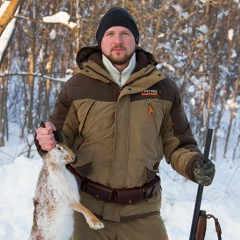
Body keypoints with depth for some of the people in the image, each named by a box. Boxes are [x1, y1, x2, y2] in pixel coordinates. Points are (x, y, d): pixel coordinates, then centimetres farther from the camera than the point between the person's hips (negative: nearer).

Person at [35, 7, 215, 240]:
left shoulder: (163, 88, 4)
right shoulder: (76, 87, 1)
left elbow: (177, 144, 9)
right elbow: (62, 139, 6)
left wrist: (194, 165, -12)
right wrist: (50, 140, -17)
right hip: (87, 206, -1)